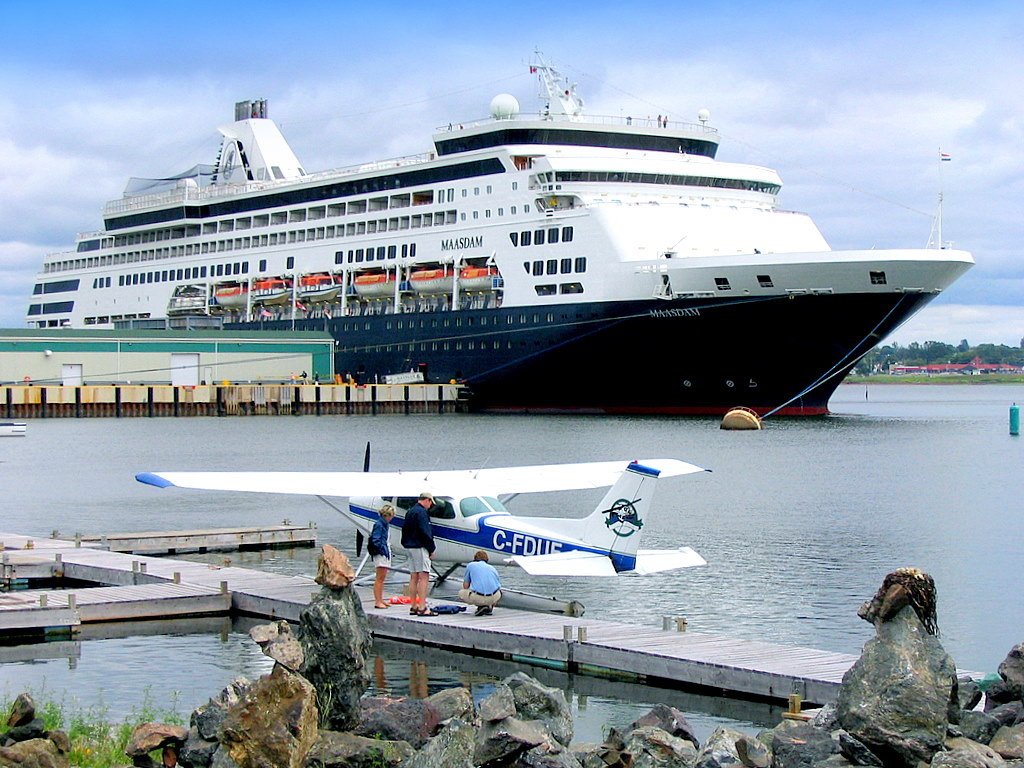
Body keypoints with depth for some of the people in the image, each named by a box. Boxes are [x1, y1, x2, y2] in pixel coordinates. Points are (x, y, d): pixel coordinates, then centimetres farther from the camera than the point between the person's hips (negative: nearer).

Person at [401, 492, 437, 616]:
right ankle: (422, 608, -18)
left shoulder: (410, 511, 17)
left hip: (410, 546, 10)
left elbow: (405, 530, 22)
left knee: (414, 577, 12)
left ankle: (413, 607, 14)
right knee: (424, 577, -12)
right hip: (420, 547, -10)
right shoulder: (422, 512, -14)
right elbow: (425, 533, -18)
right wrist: (431, 549, -10)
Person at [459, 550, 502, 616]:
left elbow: (465, 586, 15)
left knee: (461, 593, 26)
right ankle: (489, 606, 13)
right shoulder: (492, 568, 26)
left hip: (478, 598, -4)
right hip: (494, 597, 4)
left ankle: (481, 606, 5)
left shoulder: (471, 565, 17)